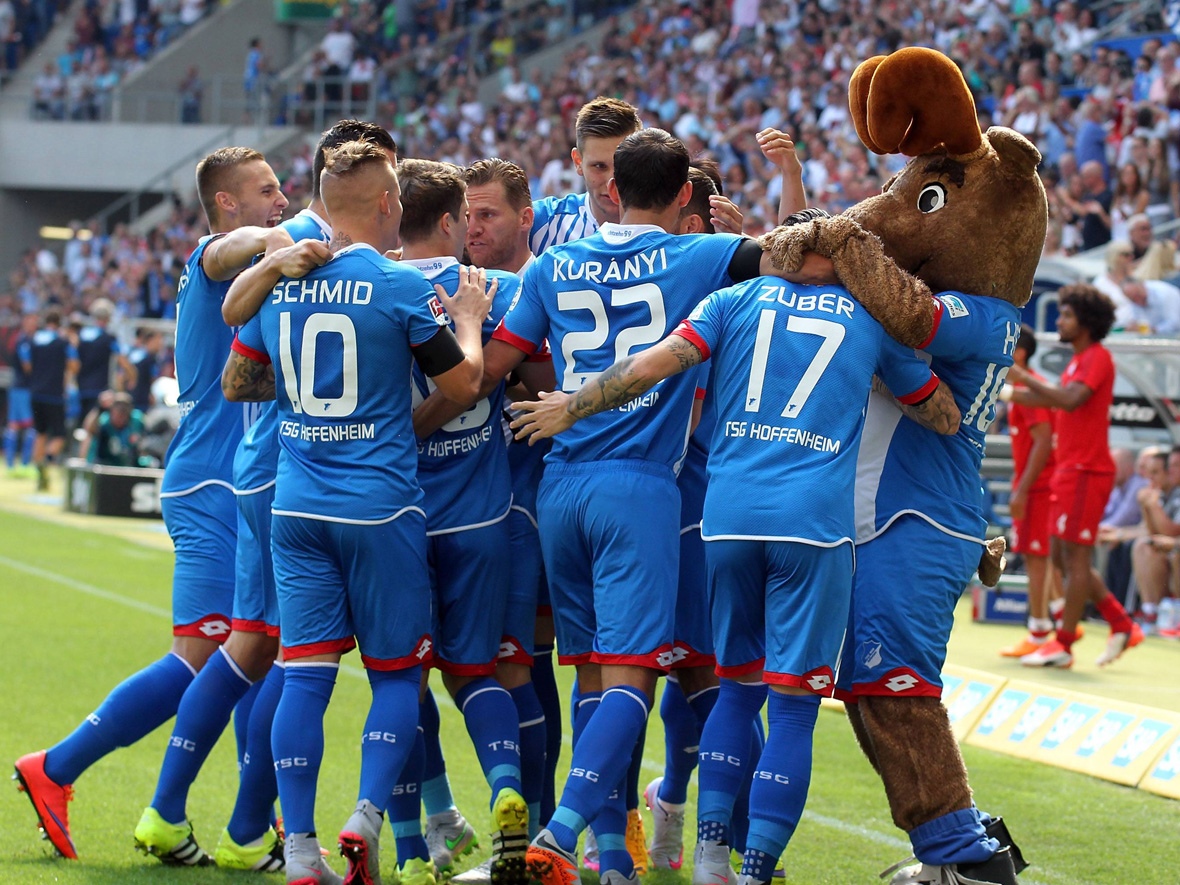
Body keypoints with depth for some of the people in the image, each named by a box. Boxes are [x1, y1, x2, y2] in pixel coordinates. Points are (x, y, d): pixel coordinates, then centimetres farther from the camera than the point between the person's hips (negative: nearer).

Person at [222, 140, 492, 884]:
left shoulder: (279, 284, 5)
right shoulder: (402, 286, -10)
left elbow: (237, 383, 16)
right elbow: (463, 383, -4)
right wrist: (468, 320, 13)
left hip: (297, 506, 4)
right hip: (380, 506, -4)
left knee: (306, 675, 3)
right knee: (397, 672, 9)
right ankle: (368, 815, -9)